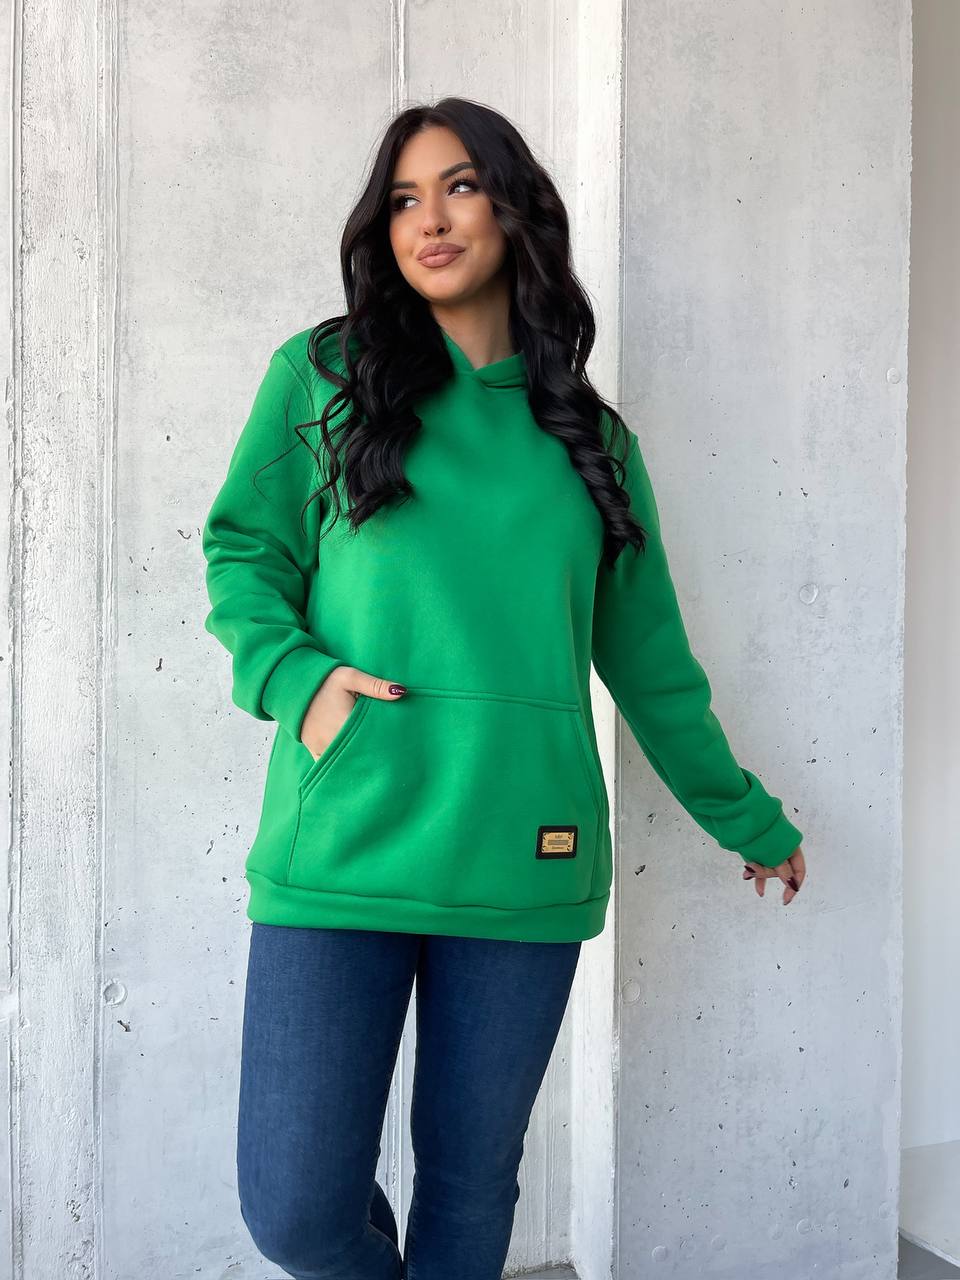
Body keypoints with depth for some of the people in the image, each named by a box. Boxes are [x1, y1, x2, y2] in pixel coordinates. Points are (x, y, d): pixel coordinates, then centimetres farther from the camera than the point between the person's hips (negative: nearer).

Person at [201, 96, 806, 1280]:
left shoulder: (588, 435, 13)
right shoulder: (322, 375, 8)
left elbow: (648, 656, 18)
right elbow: (241, 550, 8)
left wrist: (748, 820, 22)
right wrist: (295, 676, -12)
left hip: (523, 860, 2)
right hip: (343, 853, -1)